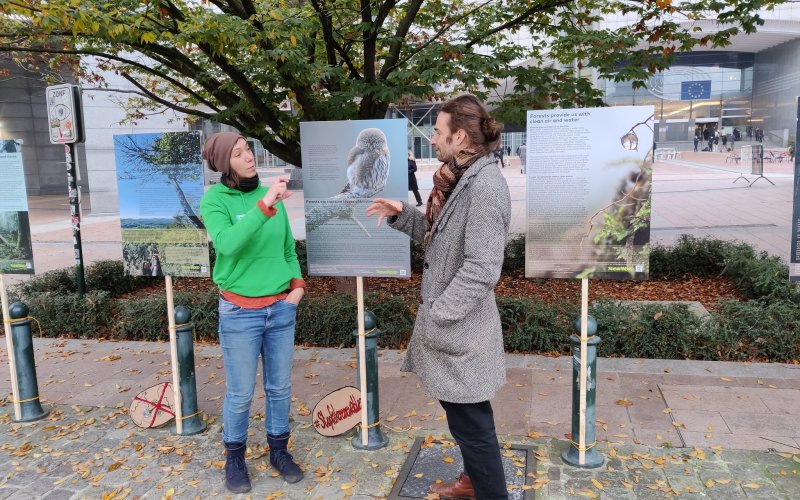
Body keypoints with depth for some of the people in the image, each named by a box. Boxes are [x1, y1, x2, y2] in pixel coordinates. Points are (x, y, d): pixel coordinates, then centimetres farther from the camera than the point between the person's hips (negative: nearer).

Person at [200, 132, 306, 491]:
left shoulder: (270, 193, 2)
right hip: (240, 311, -4)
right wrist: (264, 204, -34)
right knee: (240, 393, 8)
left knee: (280, 387, 14)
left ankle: (279, 450, 33)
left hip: (281, 307, 4)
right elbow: (227, 243, -29)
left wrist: (298, 283, -2)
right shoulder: (214, 200, -10)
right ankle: (234, 457, 30)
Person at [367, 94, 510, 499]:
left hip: (461, 327, -9)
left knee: (471, 423, 5)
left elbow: (481, 269, -26)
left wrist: (434, 318, -22)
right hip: (449, 319, 9)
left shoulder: (485, 184, -21)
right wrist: (401, 214, 4)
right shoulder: (459, 178, 8)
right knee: (463, 415, 24)